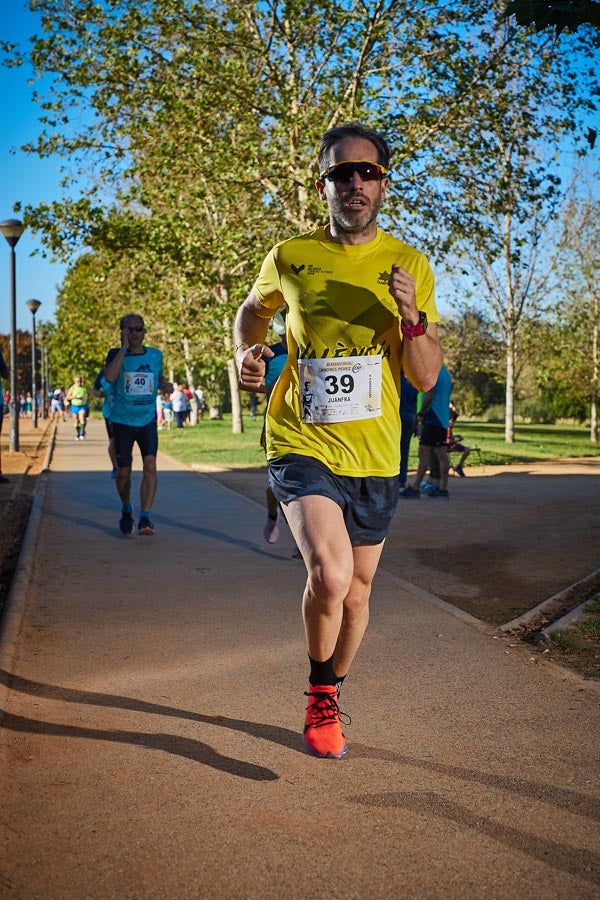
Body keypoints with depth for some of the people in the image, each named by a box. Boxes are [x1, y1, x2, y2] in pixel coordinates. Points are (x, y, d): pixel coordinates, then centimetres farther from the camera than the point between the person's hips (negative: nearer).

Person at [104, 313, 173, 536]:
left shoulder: (156, 355, 4)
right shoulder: (116, 354, -5)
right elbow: (109, 377, -25)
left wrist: (165, 385, -2)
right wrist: (124, 348, -23)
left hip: (148, 420, 1)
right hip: (122, 422, -1)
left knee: (150, 465, -16)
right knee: (123, 471, 8)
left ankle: (145, 518, -17)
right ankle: (126, 510, 34)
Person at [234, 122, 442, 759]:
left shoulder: (409, 265, 1)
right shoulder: (289, 258, -1)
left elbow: (427, 379, 0)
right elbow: (252, 311, 21)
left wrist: (411, 316, -18)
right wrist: (246, 353, 0)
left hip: (375, 457, 3)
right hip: (302, 447, -2)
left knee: (356, 590, 14)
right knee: (330, 574, -25)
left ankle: (329, 699, 41)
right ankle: (320, 693, 4)